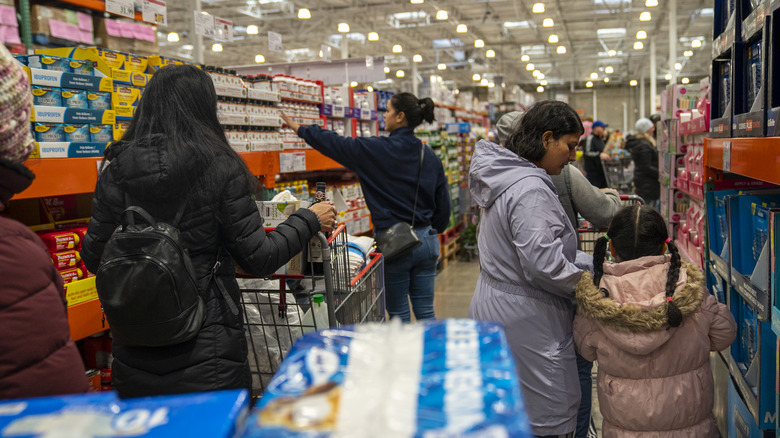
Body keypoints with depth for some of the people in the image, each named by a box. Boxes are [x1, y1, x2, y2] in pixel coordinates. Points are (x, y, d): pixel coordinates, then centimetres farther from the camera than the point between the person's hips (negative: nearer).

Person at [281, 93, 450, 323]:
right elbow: (443, 202, 9)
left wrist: (299, 128, 14)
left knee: (399, 314, 8)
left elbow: (335, 144, 0)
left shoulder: (374, 150, -11)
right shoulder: (430, 155, 5)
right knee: (425, 312, 12)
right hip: (425, 240, 5)